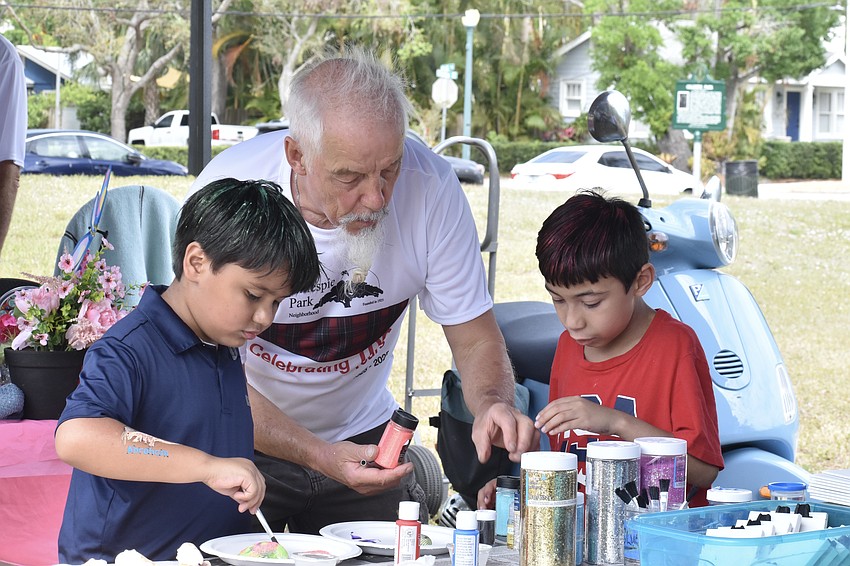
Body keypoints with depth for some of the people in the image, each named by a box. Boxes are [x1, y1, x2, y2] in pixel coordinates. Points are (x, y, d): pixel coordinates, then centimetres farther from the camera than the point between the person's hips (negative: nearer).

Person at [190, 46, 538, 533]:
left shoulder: (429, 185, -18)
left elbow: (474, 336, -8)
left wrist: (493, 403, -29)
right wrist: (319, 457, -32)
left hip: (361, 433, 2)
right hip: (248, 442, -1)